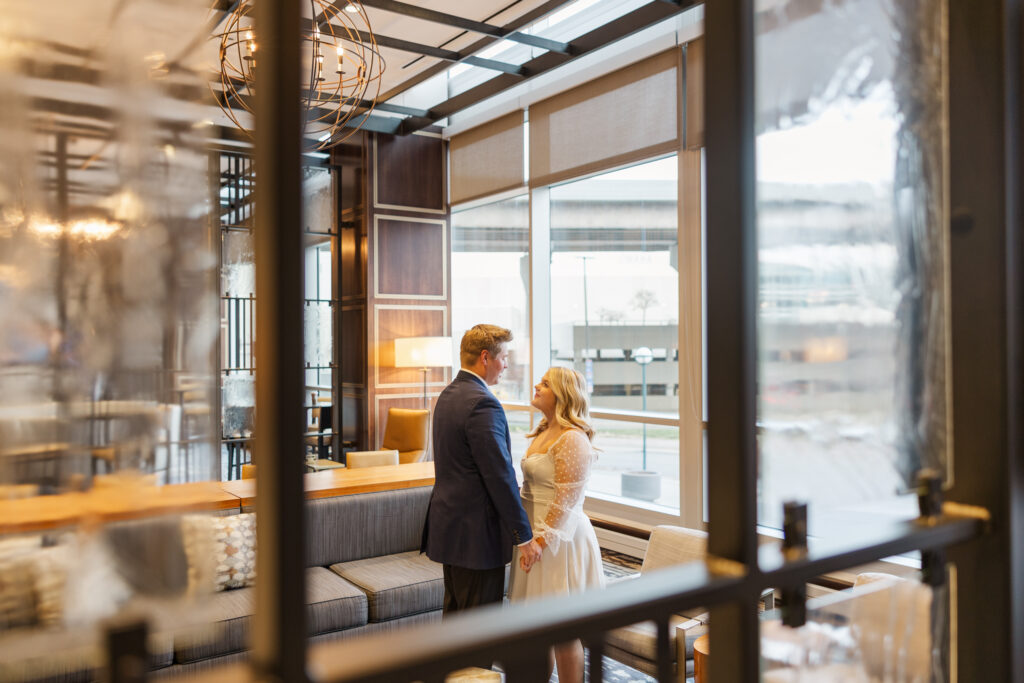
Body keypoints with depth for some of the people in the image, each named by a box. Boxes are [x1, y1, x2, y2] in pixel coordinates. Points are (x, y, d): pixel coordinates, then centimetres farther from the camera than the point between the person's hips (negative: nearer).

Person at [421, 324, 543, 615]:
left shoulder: (448, 394, 10)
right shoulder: (483, 404, -21)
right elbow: (500, 475, -22)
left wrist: (513, 487, 18)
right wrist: (524, 536, -15)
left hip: (449, 523, 10)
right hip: (476, 533, -10)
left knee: (455, 613, 19)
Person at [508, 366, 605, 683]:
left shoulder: (573, 439, -17)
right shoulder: (543, 433, 12)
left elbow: (566, 499, -21)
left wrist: (541, 539, -22)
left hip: (559, 538, -9)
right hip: (535, 532, 9)